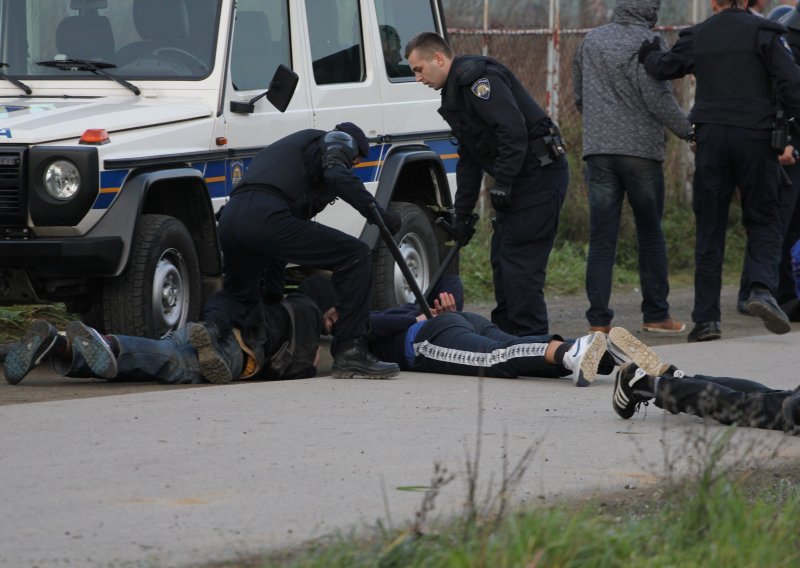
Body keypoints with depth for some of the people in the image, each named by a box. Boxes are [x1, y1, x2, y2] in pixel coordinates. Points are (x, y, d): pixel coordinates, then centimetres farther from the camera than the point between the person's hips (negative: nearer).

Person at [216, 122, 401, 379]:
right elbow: (338, 176, -7)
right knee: (356, 257, 0)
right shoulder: (337, 141, 20)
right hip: (266, 218, -8)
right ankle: (350, 353, -6)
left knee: (238, 300, 31)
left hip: (229, 217, 8)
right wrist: (379, 213, -7)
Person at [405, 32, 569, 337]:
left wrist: (502, 183, -23)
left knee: (519, 259, -12)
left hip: (539, 172, -11)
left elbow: (513, 129, -25)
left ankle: (531, 340, -11)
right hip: (521, 178, 11)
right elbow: (468, 160, 25)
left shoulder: (477, 77, -14)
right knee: (502, 257, 13)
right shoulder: (454, 91, 20)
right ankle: (506, 334, 19)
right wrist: (462, 214, 23)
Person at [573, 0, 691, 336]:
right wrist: (688, 132, -3)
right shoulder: (646, 42, -8)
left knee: (601, 236, 2)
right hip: (641, 148, -4)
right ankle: (656, 315, 13)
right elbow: (658, 97, -13)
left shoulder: (591, 41, 10)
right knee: (650, 233, 9)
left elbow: (578, 96, 18)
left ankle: (598, 319, -4)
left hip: (598, 149, 4)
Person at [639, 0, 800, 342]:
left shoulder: (696, 37, 6)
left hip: (711, 136, 2)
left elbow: (664, 67, 19)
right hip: (754, 134, -2)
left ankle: (706, 317, 2)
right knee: (763, 221, 7)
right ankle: (762, 287, -19)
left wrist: (650, 55, 41)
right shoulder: (762, 32, -3)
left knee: (709, 228, 6)